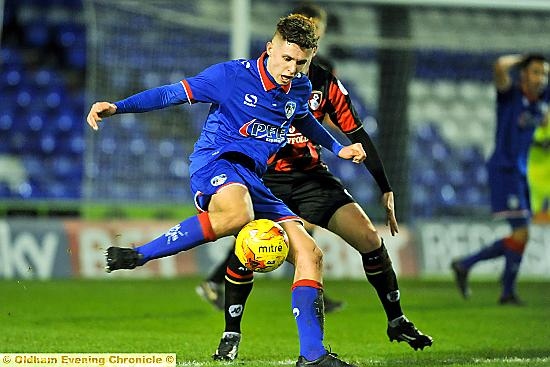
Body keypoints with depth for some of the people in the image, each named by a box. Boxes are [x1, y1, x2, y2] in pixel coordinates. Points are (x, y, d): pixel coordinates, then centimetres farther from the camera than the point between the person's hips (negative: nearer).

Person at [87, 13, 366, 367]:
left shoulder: (300, 88, 11)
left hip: (253, 181, 7)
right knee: (236, 214, -43)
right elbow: (176, 93, -5)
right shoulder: (233, 75, -7)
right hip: (215, 163, -7)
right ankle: (140, 255, -32)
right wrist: (118, 107, -13)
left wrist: (338, 148, 37)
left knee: (309, 254, -5)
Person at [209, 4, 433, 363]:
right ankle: (231, 335, -6)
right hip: (267, 177, -3)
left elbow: (358, 137, 3)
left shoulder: (327, 84, -2)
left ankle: (397, 321, 9)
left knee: (369, 237, -10)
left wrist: (386, 189, 2)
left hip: (313, 176, 3)